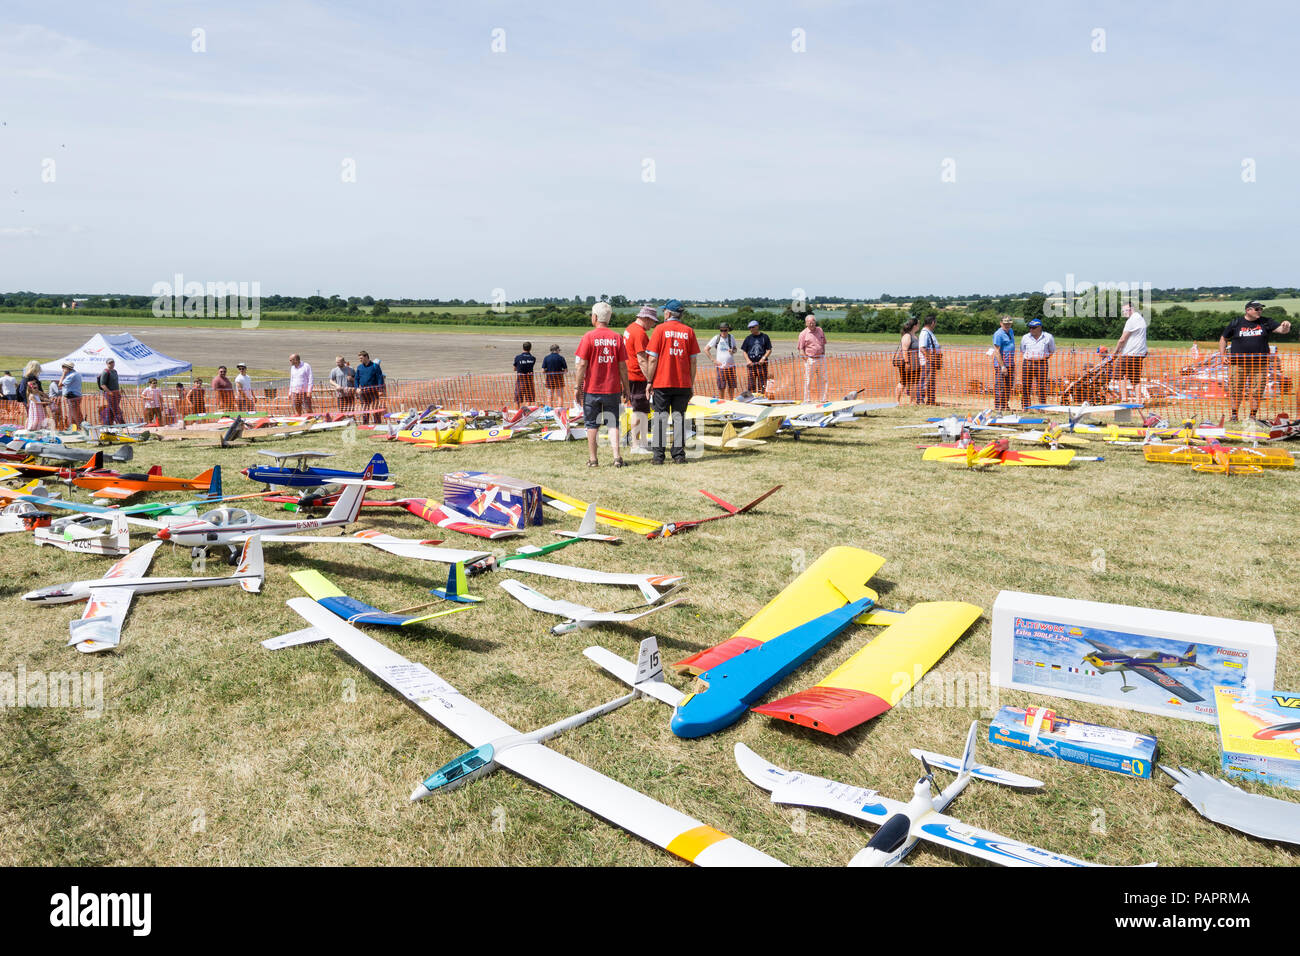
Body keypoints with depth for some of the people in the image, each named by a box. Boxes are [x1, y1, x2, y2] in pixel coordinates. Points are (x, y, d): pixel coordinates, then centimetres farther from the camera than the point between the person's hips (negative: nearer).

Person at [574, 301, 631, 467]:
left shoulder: (589, 337, -7)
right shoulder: (617, 337, 0)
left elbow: (582, 364, -9)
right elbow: (622, 366, 0)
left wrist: (578, 387, -2)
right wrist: (626, 389, 8)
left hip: (592, 389, -2)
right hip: (613, 389, 2)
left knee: (592, 424, 8)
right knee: (613, 423, 9)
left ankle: (592, 459, 10)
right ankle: (616, 456, -3)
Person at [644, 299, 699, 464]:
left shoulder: (660, 329, -4)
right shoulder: (689, 331, 4)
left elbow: (652, 359, -7)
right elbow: (693, 360, 4)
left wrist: (649, 382, -1)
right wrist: (691, 383, 11)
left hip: (662, 383, -2)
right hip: (683, 383, 2)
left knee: (660, 418, 3)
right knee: (679, 418, 8)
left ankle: (658, 455, 2)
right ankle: (679, 455, 7)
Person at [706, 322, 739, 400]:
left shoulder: (731, 337, 7)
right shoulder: (716, 338, -2)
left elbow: (735, 349, 19)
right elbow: (706, 349, 0)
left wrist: (733, 351, -6)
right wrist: (713, 360, -5)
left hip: (731, 365, 3)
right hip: (721, 366, -3)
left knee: (732, 386, 5)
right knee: (721, 387, -1)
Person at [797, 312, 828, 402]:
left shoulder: (820, 330, 12)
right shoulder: (803, 334, -2)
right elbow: (800, 348, -3)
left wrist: (823, 355, 11)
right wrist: (806, 358, -11)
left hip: (821, 359, 5)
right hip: (810, 360, -5)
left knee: (823, 380, 7)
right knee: (808, 381, -3)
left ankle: (823, 399, 15)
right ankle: (807, 400, 3)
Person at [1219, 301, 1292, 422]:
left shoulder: (1265, 323, 9)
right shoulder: (1236, 323, 5)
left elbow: (1280, 329, 1)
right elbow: (1223, 339, 13)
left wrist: (1285, 327, -23)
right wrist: (1222, 355, 4)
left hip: (1259, 365, 1)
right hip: (1238, 364, -1)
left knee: (1257, 392, 1)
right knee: (1235, 391, -1)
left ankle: (1253, 416, 12)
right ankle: (1234, 415, 12)